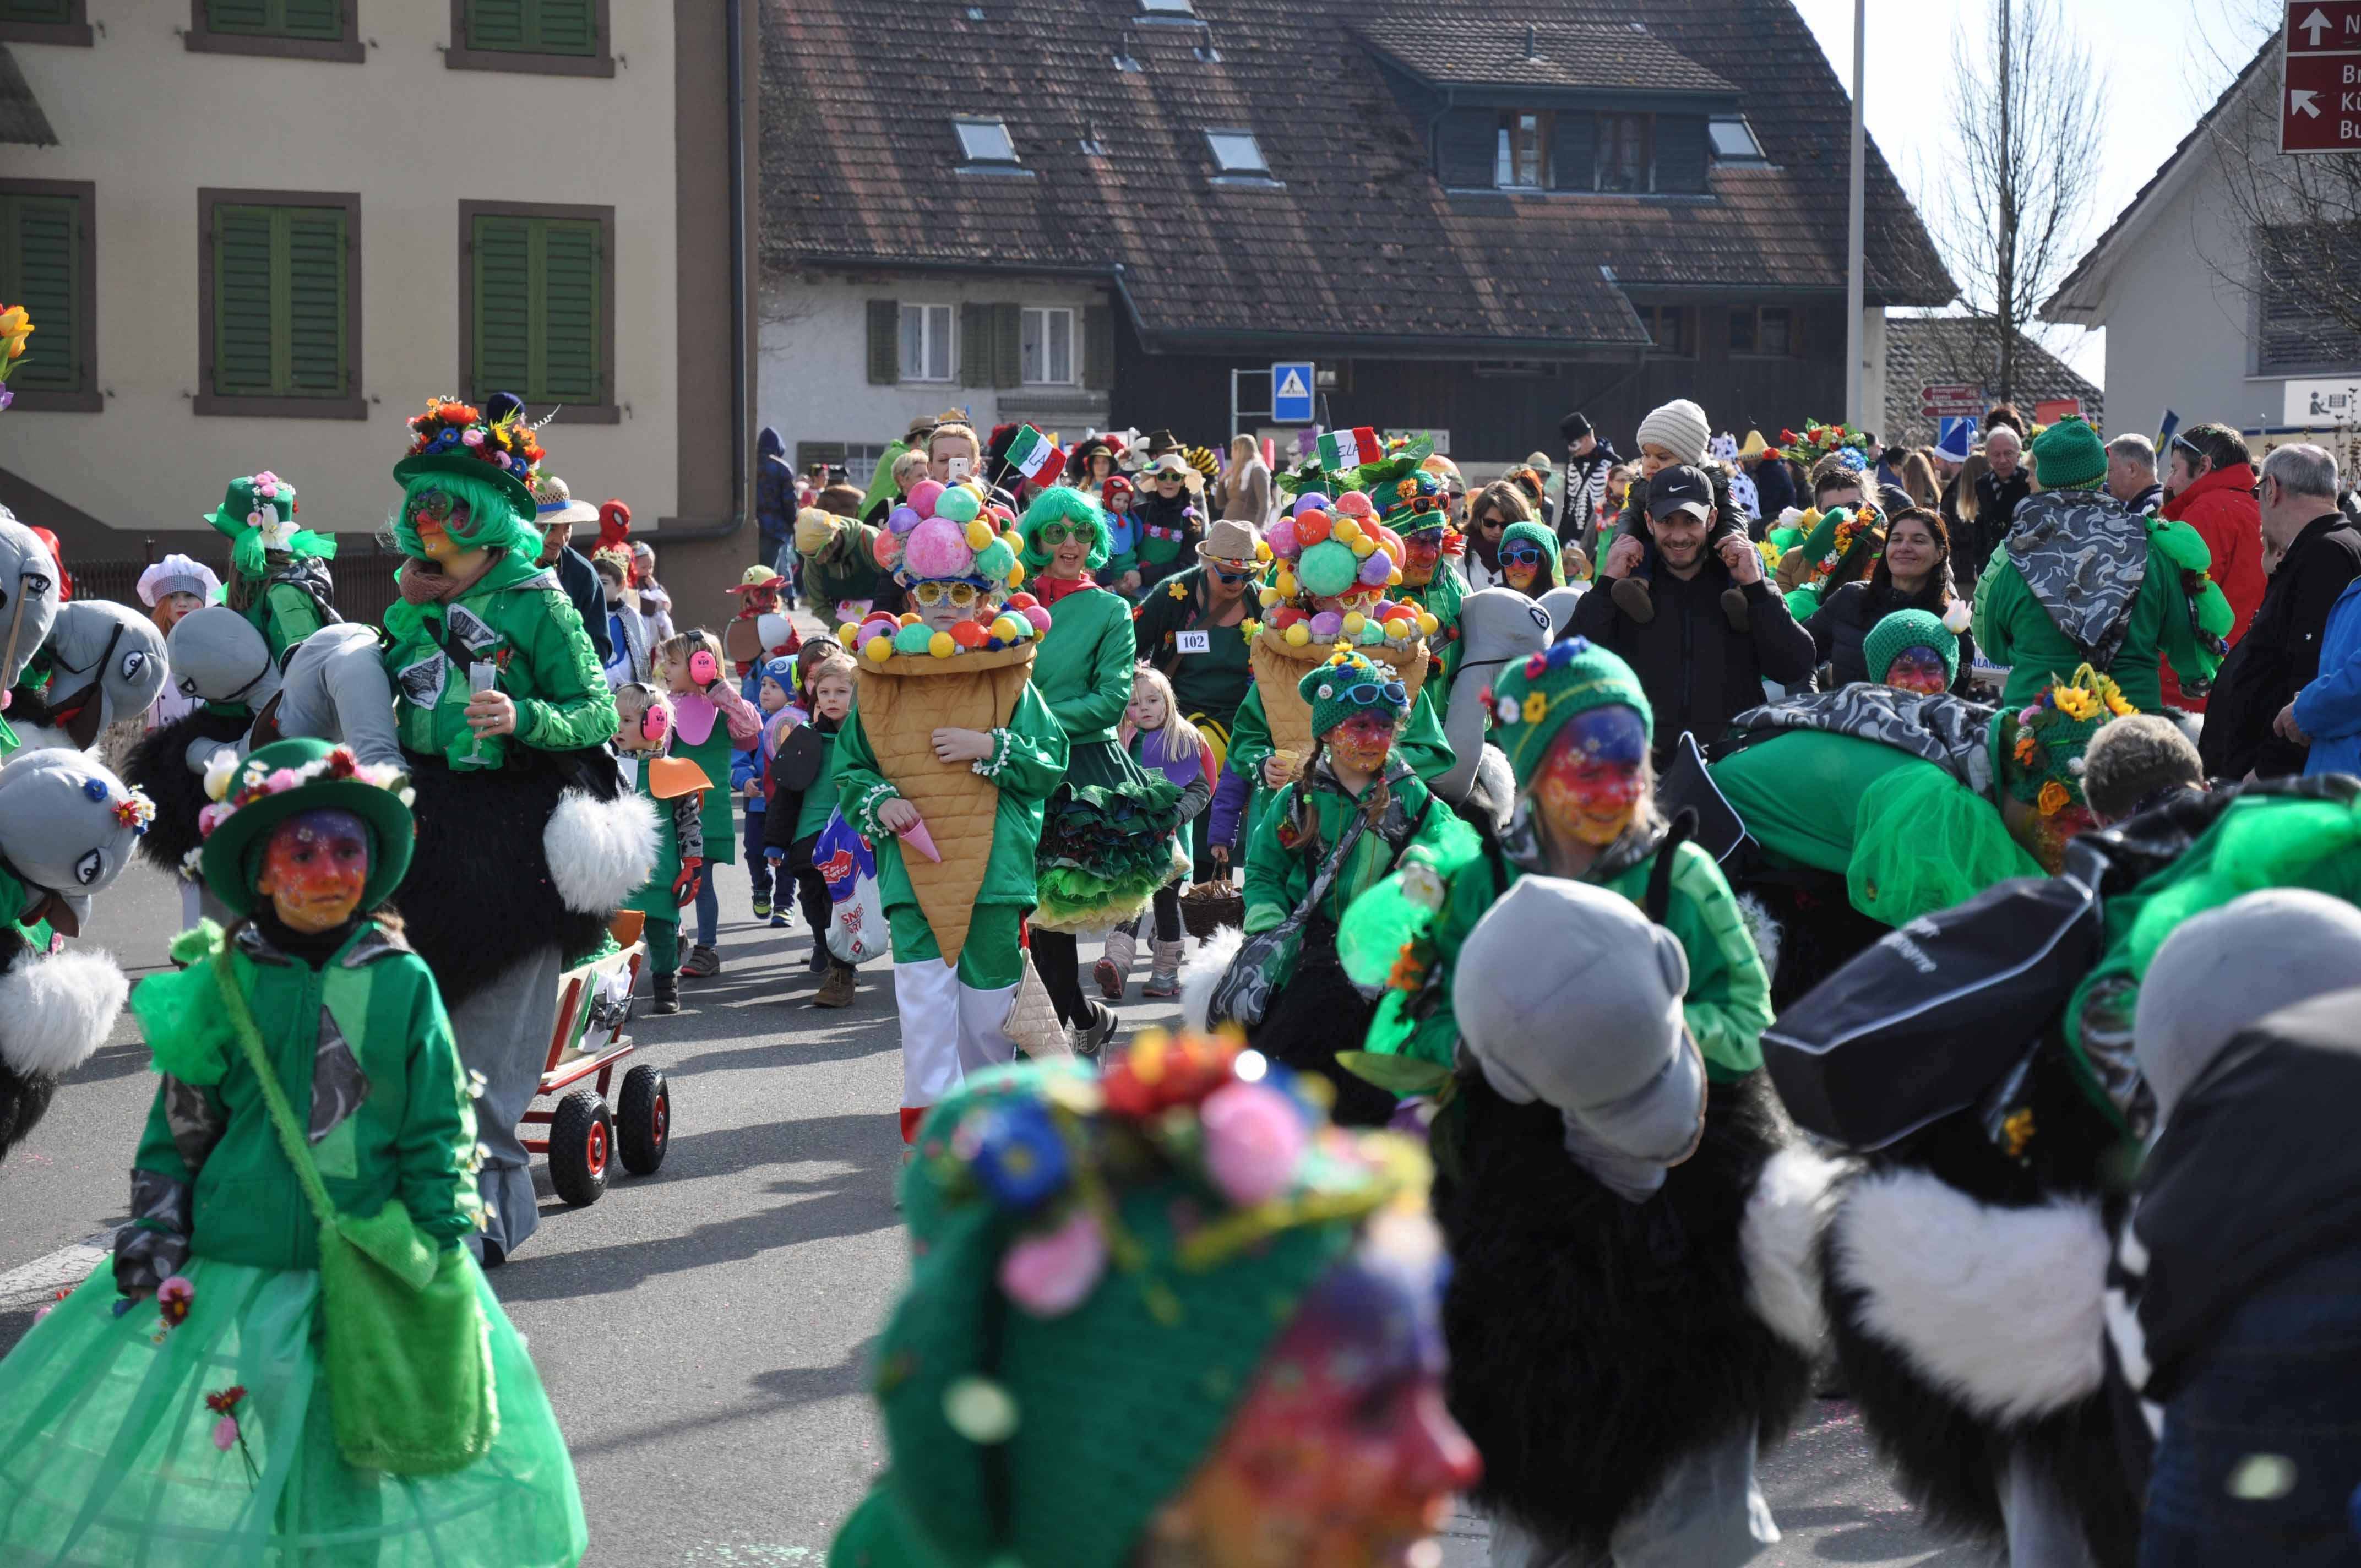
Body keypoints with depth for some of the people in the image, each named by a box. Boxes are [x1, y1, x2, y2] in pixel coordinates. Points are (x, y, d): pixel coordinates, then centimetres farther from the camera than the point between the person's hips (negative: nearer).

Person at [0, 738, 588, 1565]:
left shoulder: (403, 983, -1)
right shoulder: (222, 984, 0)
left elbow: (440, 1127, 2)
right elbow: (178, 1123, 7)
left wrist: (440, 1251, -2)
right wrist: (153, 1231, 2)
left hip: (374, 1269, 0)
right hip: (237, 1266, 0)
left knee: (357, 1465, 3)